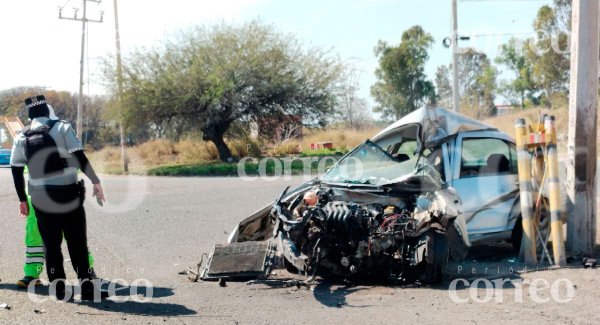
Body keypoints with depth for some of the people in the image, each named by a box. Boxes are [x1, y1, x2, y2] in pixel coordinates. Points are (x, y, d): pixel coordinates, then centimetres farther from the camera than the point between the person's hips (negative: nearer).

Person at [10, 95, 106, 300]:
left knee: (51, 243, 11)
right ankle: (86, 284, 0)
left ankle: (57, 284, 9)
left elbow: (16, 171, 11)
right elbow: (80, 158, -9)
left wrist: (22, 199, 19)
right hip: (68, 192, -3)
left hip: (40, 197, 3)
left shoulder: (21, 137, 9)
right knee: (77, 241, 2)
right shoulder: (62, 128, -2)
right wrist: (96, 182, -4)